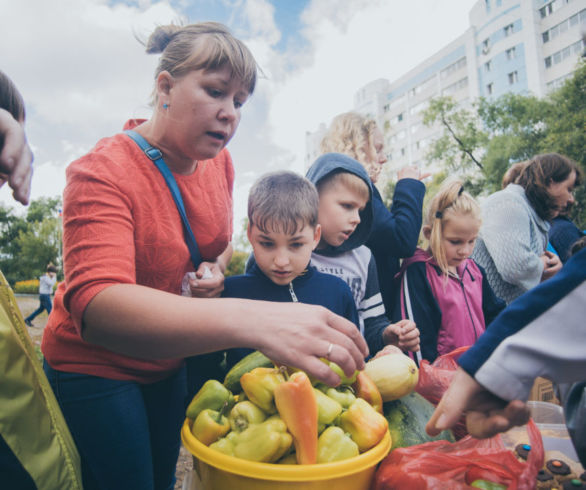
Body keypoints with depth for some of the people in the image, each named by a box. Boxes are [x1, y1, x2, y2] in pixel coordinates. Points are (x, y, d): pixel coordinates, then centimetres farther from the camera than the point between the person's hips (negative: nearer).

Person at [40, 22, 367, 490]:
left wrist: (216, 269, -14)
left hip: (169, 360, 6)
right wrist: (253, 320, -56)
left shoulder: (219, 161, -7)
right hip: (95, 367, -5)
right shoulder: (103, 171, -27)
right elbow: (96, 306, -42)